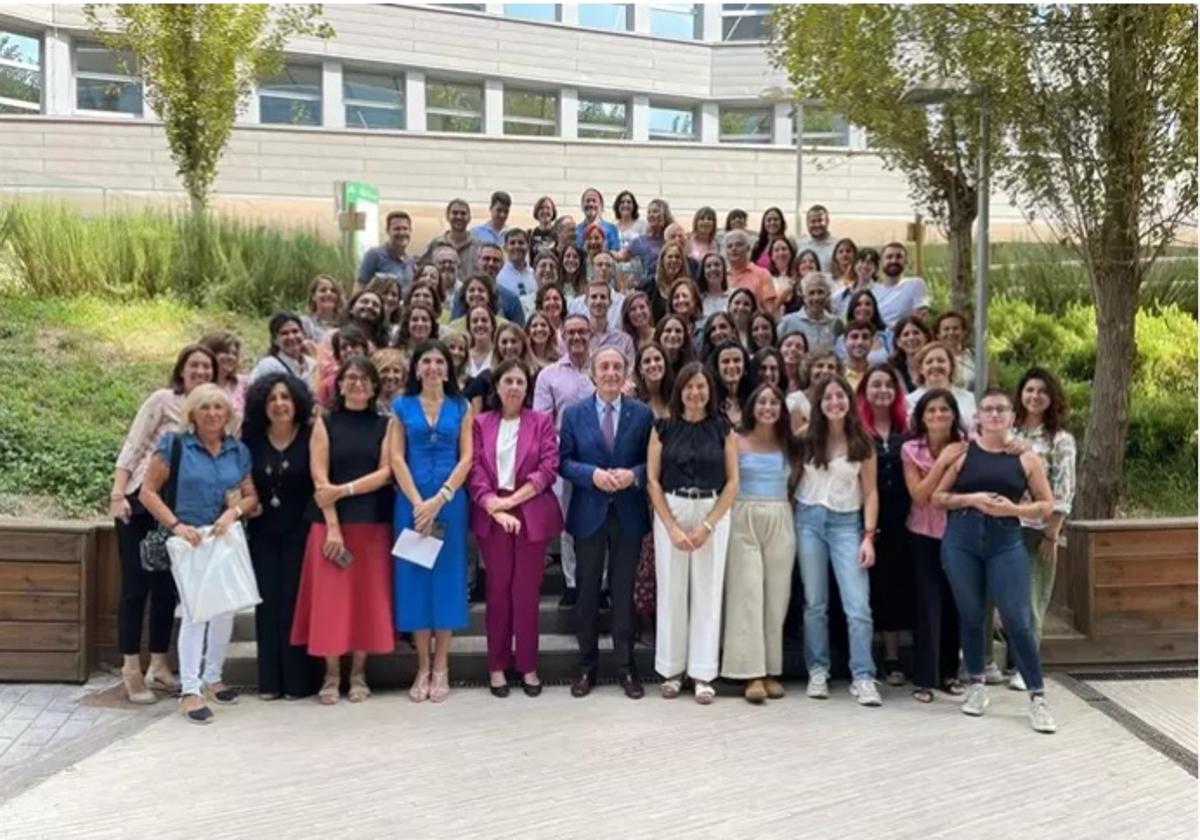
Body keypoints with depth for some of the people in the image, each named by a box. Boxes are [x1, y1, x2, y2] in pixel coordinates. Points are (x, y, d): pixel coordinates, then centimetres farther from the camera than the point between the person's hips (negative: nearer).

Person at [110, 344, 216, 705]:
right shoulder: (163, 399, -7)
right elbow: (132, 447, -9)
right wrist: (117, 494, -17)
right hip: (140, 503, -5)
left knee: (167, 587, 10)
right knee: (136, 585, 0)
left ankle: (158, 666, 20)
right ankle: (131, 670, 7)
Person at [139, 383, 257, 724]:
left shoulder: (238, 450, 7)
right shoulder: (175, 445, -6)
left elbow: (251, 495, 9)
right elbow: (147, 492, -7)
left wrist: (234, 512, -12)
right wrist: (176, 525, -17)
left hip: (227, 539, 4)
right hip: (190, 540, -4)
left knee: (225, 609, 8)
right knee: (195, 610, -10)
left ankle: (212, 677, 26)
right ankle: (190, 690, -4)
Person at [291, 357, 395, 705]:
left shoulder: (384, 425, 8)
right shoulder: (325, 424, 5)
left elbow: (386, 473, -2)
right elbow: (319, 479, -4)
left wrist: (345, 490, -15)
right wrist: (333, 527, -13)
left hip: (372, 522, 1)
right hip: (331, 521, -1)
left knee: (367, 595, 3)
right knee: (330, 595, -1)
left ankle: (358, 674, 14)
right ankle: (331, 675, 10)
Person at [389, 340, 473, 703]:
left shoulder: (460, 407, 7)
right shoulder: (402, 406, 7)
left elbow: (466, 458, -1)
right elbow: (396, 458, 0)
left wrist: (439, 499, -12)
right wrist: (418, 502, -11)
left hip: (450, 502, 0)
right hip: (411, 502, 0)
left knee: (447, 576, 2)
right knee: (415, 577, 2)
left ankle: (441, 668, 10)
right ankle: (422, 667, 11)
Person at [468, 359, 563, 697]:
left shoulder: (542, 421, 4)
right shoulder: (480, 423, 6)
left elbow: (549, 468, -5)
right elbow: (475, 470, -2)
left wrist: (512, 499, -12)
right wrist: (495, 507, -15)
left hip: (532, 515, -1)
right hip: (492, 516, 1)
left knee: (527, 591, 4)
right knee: (498, 590, 7)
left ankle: (528, 666, 15)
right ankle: (497, 666, 17)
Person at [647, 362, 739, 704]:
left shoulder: (723, 429, 3)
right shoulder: (663, 428, 3)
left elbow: (732, 481, 0)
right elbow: (652, 480, -1)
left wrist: (707, 525, -9)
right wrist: (672, 527, -9)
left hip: (713, 514, 0)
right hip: (670, 513, 0)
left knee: (707, 592, 3)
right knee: (671, 591, 3)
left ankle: (703, 674, 11)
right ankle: (671, 670, 15)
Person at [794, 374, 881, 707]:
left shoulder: (862, 444, 1)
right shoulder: (806, 440, 3)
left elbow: (870, 493, 1)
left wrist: (869, 536, -7)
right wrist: (789, 520, -3)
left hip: (847, 523, -1)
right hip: (809, 520, 1)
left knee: (858, 605, -8)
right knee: (815, 603, 7)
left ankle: (862, 677, -2)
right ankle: (818, 672, 16)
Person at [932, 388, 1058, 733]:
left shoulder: (1025, 457, 4)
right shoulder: (961, 451, 4)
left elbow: (1047, 504, 6)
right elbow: (937, 496, 3)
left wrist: (1014, 508, -11)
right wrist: (971, 499, -13)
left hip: (1007, 543, -1)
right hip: (961, 540, 1)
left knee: (1017, 620, -5)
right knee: (970, 614, 9)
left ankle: (1038, 697, 4)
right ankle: (977, 685, 26)